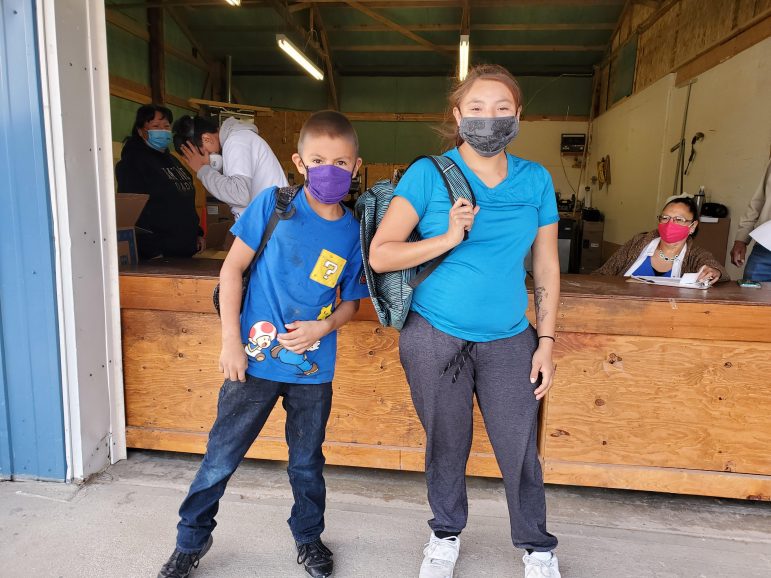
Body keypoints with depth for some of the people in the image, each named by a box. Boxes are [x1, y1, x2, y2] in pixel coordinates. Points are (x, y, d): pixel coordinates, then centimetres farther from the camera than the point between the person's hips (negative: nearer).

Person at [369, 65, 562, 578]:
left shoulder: (536, 181, 3)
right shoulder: (428, 174, -6)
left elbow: (547, 268, 7)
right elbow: (380, 254, -10)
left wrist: (547, 342, 4)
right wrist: (448, 238, -21)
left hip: (509, 340, 2)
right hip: (435, 338, -1)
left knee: (520, 449, 9)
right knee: (447, 445, 15)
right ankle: (446, 534, 42)